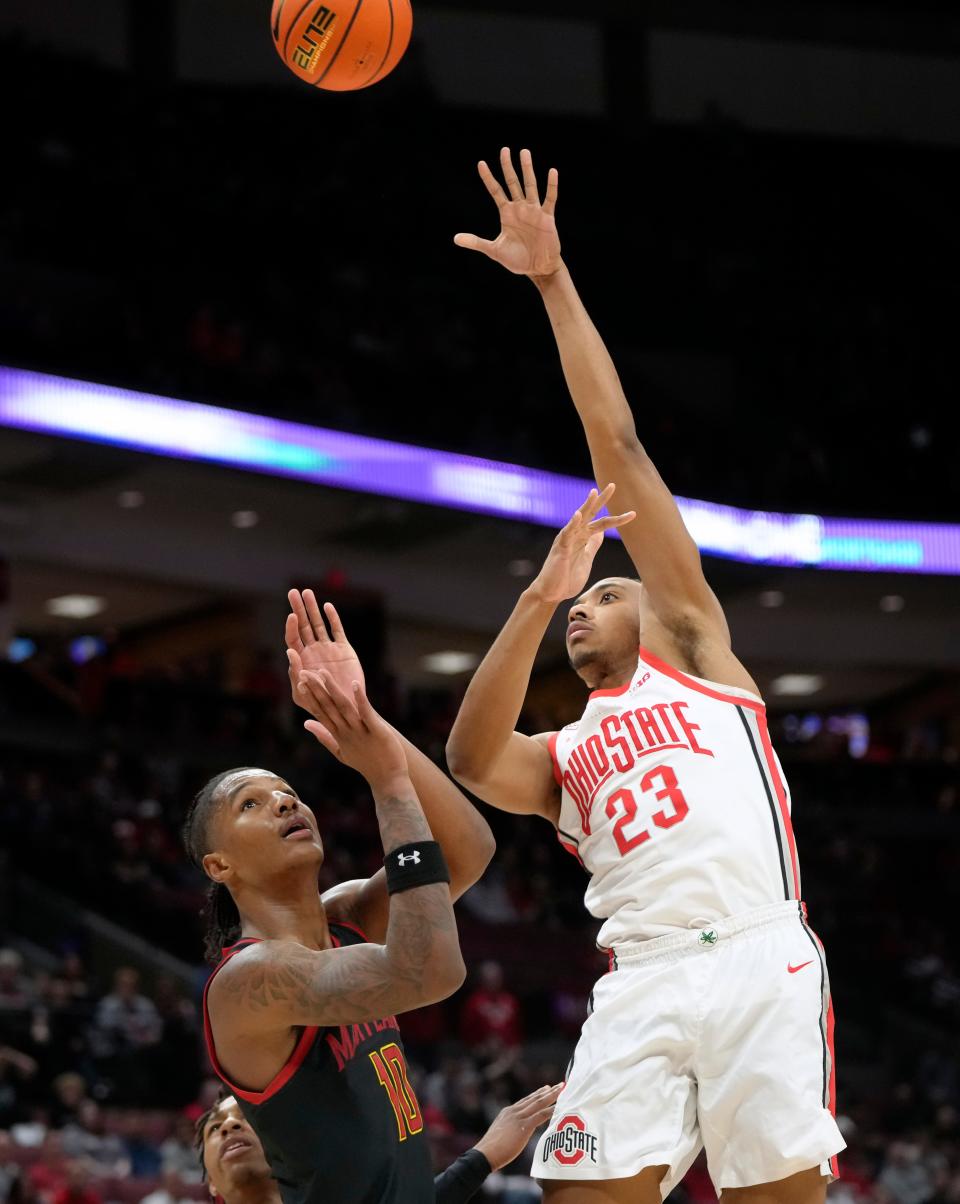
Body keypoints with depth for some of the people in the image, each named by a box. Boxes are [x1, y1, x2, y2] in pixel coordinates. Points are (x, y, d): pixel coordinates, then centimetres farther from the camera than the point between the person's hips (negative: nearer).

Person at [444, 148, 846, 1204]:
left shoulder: (692, 644, 23)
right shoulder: (559, 760, 29)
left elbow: (617, 446, 17)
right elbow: (470, 761, 2)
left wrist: (554, 280, 12)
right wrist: (537, 598, -4)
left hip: (759, 962, -3)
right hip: (640, 987, 3)